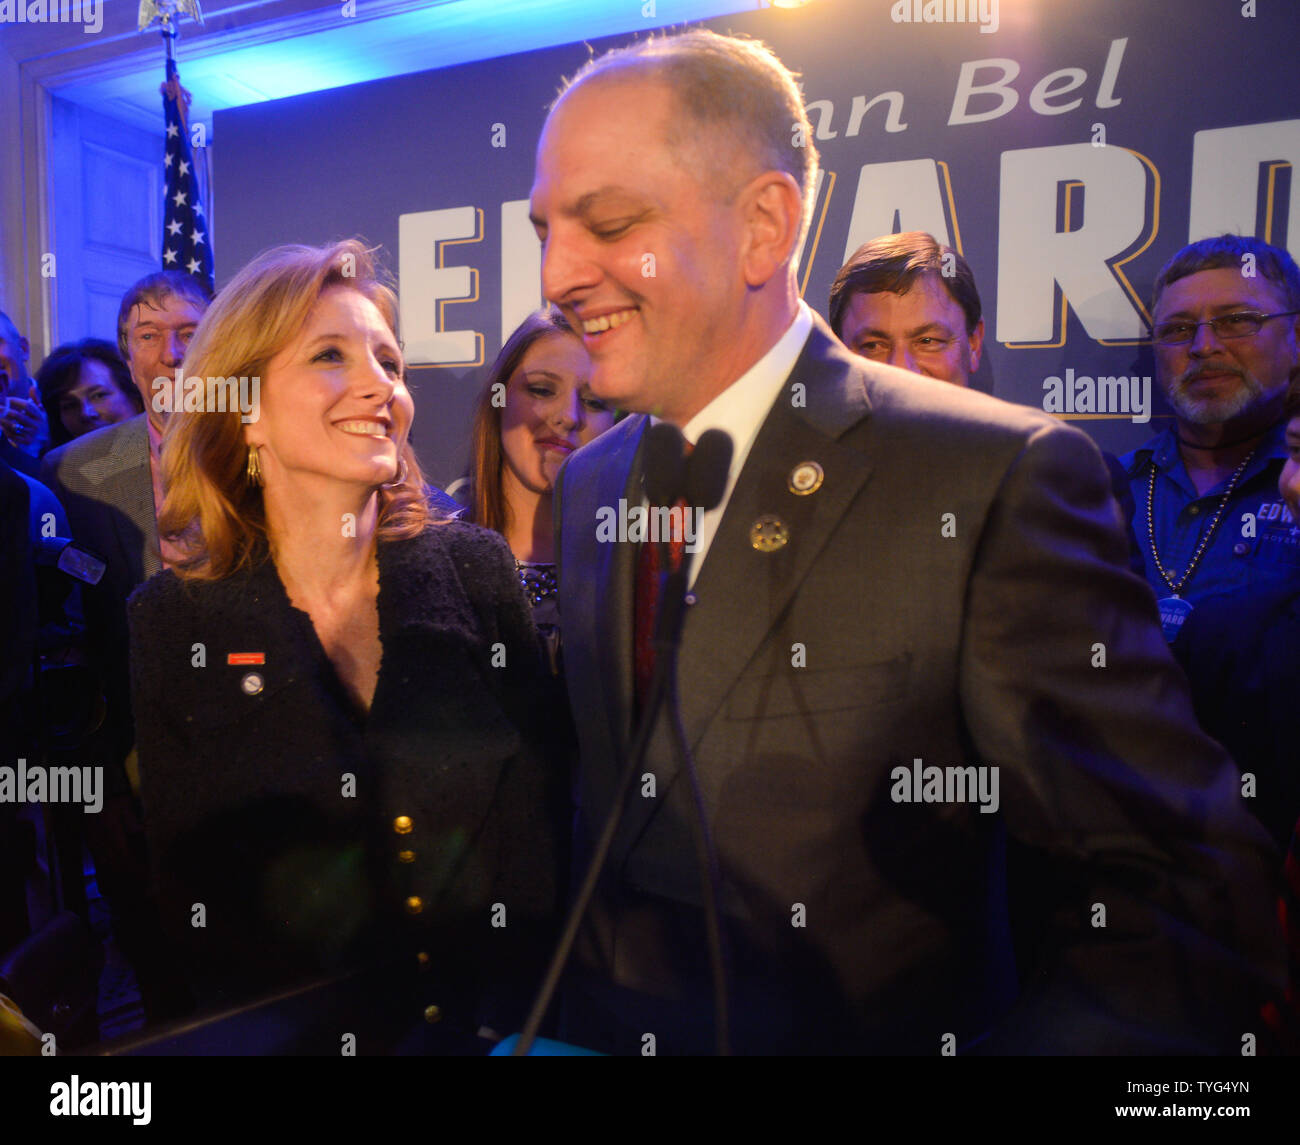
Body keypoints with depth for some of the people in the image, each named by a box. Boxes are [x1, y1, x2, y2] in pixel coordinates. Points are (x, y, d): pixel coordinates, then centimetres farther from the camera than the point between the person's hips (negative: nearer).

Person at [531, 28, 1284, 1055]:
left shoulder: (998, 481, -19)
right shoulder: (585, 488, 1)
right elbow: (590, 808, 6)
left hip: (874, 1031, -4)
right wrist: (550, 1015, -5)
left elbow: (1183, 895, -19)